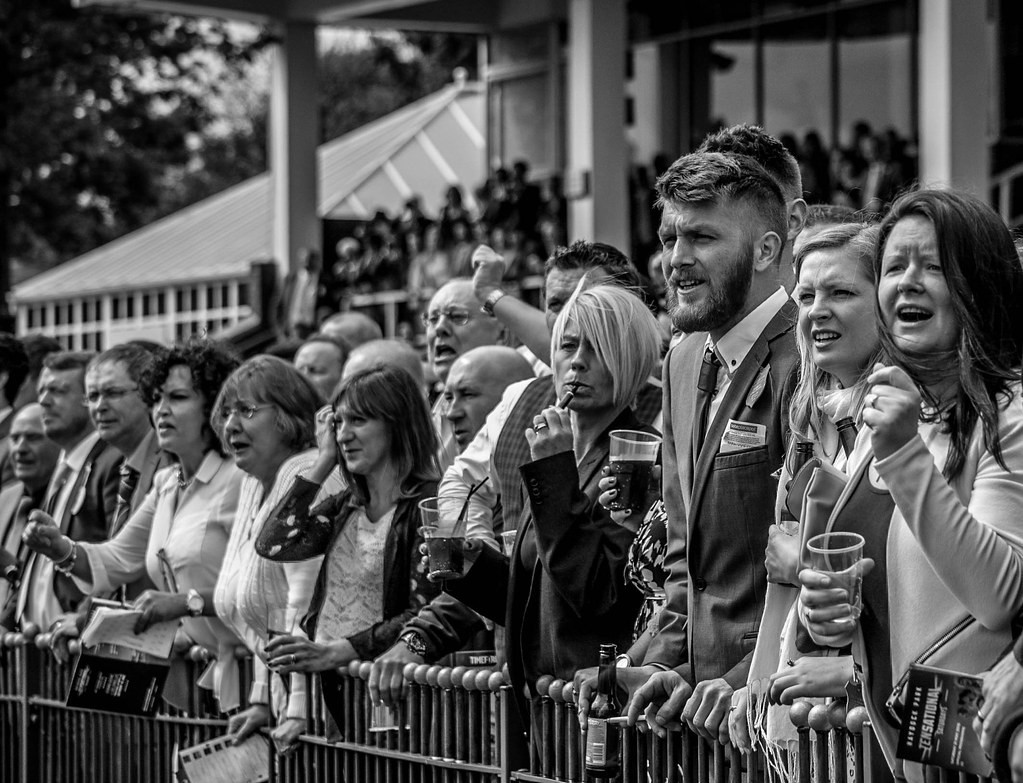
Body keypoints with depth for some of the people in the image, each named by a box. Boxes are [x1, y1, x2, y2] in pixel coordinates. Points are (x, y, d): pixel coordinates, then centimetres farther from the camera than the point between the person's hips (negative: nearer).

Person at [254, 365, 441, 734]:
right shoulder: (346, 507, 17)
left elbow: (425, 616, -13)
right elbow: (271, 545, 3)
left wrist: (334, 652, -22)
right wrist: (323, 463, 6)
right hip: (328, 689, 6)